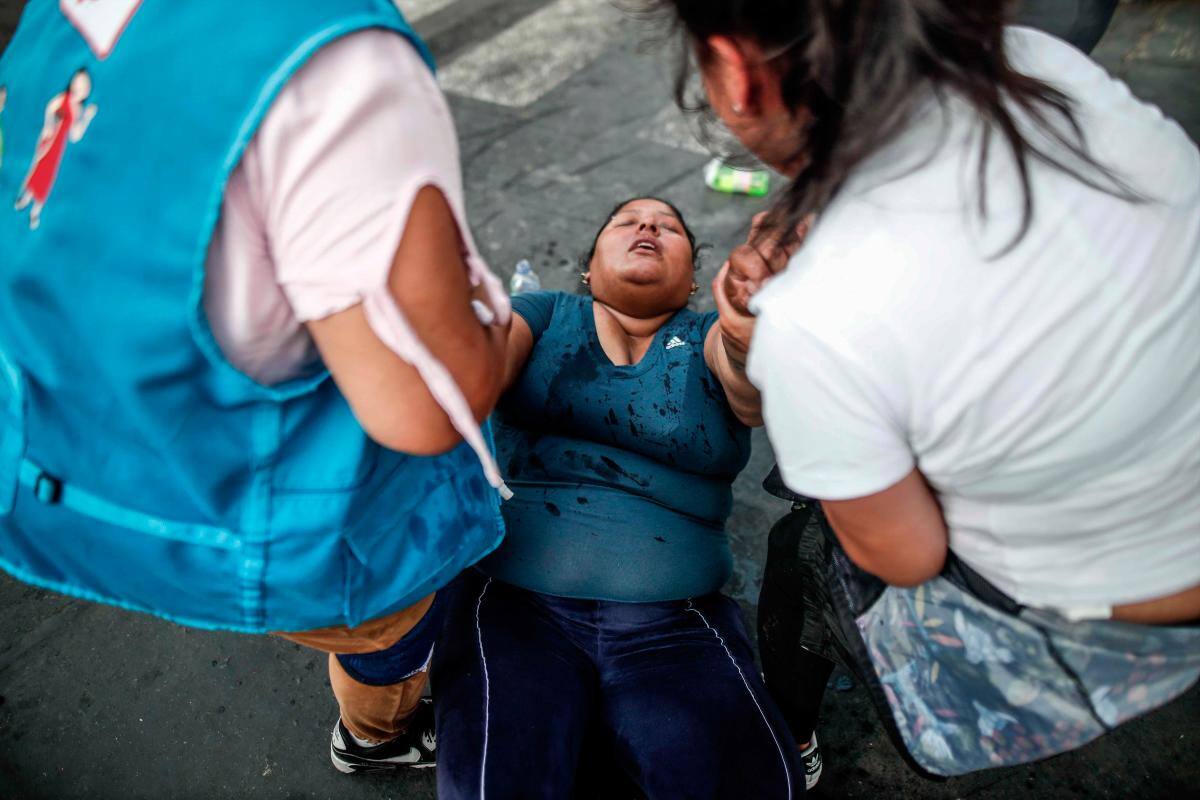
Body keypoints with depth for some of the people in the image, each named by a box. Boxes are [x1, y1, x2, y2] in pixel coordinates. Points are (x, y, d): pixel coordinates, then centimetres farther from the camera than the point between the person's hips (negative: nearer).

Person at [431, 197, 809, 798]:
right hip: (516, 600, -1)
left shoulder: (708, 338, 12)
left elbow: (752, 388, -11)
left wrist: (752, 336, -35)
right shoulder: (545, 314, 14)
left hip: (673, 620, 1)